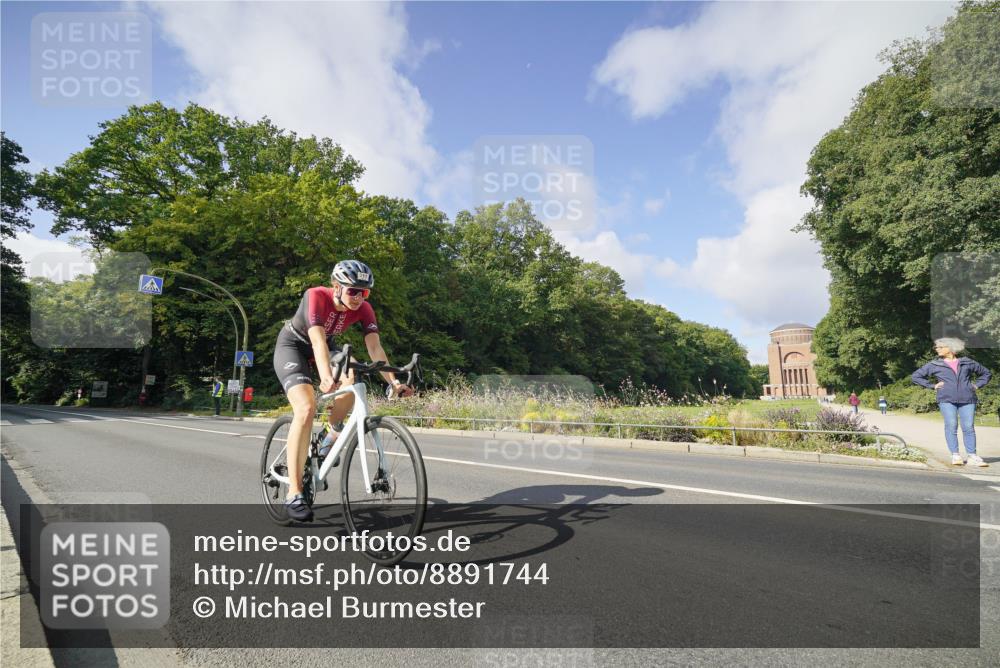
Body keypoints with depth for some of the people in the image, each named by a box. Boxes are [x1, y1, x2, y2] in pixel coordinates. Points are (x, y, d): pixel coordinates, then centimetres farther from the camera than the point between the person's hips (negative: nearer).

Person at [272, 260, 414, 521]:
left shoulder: (363, 308, -18)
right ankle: (294, 494, -20)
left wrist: (393, 382, -37)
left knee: (350, 380, -27)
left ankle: (331, 439, 1)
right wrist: (326, 377, -60)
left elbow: (375, 347, -25)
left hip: (325, 346, 5)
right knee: (306, 408, -25)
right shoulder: (316, 296, -32)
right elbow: (317, 340, -44)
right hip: (292, 345, -5)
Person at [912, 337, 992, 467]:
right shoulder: (934, 365, 9)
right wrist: (932, 386, 5)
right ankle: (955, 455, -6)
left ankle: (973, 457, 3)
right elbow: (915, 376, 11)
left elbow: (986, 373, 27)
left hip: (967, 400, 1)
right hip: (947, 400, -1)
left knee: (968, 427, -3)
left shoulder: (967, 362, 14)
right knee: (951, 425, -10)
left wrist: (977, 385, 13)